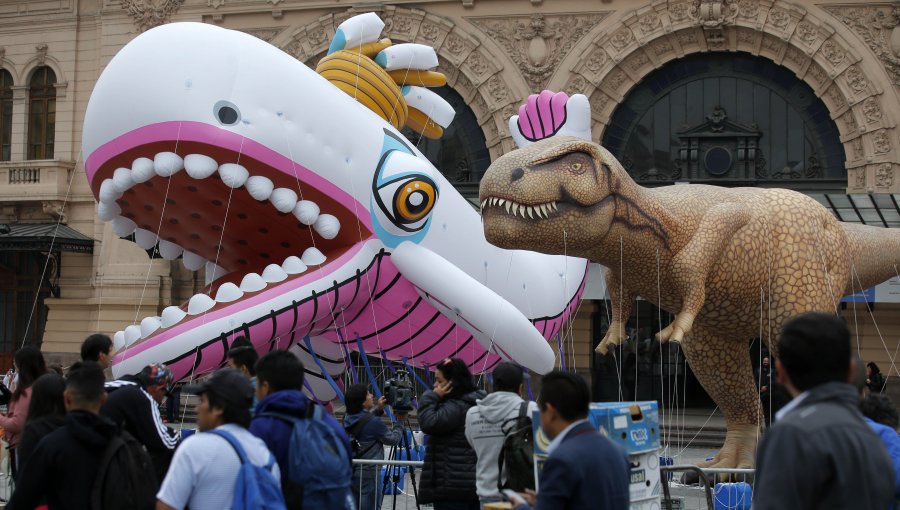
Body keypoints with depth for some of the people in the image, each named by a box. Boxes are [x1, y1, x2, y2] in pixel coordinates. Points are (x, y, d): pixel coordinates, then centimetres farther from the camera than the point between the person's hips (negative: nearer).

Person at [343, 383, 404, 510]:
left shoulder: (349, 418, 3)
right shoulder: (373, 422, -17)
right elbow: (393, 440, -5)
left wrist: (377, 409, 12)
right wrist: (400, 422, 7)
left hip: (351, 471, 7)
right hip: (368, 473, -7)